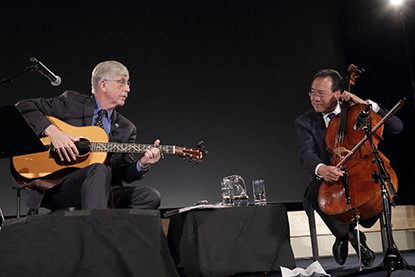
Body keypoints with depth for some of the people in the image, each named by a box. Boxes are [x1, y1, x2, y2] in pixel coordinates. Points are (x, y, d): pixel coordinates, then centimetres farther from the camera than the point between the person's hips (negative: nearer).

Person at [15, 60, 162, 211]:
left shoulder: (126, 128, 16)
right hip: (58, 187, -4)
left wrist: (142, 165, -11)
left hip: (103, 192, 5)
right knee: (99, 170, -36)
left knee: (150, 196, -19)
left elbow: (125, 174, 11)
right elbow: (23, 106, 1)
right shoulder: (71, 102, 6)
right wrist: (51, 130, -15)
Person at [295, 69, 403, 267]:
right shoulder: (304, 122, 4)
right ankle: (351, 236, -10)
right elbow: (307, 154, -15)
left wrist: (367, 104, -10)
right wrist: (320, 169, -39)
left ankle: (344, 236, -4)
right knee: (315, 191, -35)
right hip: (327, 180, -1)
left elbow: (397, 127, -1)